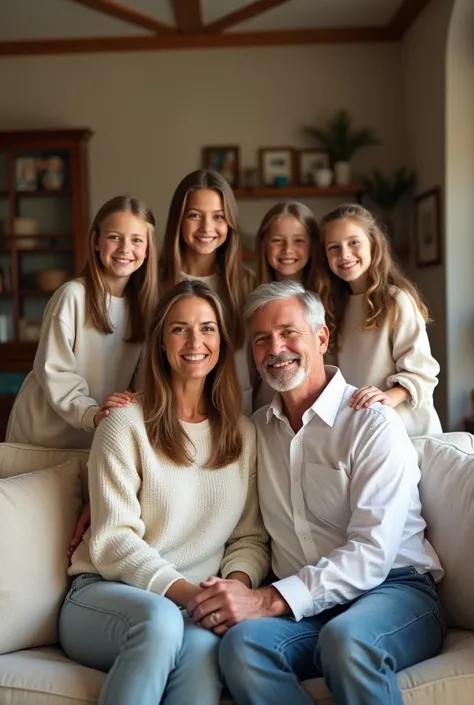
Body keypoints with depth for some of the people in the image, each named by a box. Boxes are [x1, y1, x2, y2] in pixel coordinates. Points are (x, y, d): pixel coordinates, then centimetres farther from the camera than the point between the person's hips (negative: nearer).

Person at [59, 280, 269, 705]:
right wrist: (185, 591, -20)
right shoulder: (126, 425, -1)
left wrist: (237, 584, -12)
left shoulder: (244, 435, 12)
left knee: (205, 644, -35)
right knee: (161, 619, -37)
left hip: (194, 605, 2)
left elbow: (251, 537, 9)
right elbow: (114, 541, -8)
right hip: (105, 593, -2)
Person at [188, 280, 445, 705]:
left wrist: (270, 599, -24)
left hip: (394, 590, -3)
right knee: (243, 642, -30)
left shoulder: (373, 423, -4)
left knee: (346, 639, -37)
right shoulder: (256, 430, 14)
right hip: (305, 608, 4)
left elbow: (372, 552, -14)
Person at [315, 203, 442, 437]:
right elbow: (348, 373, 8)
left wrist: (390, 397, -31)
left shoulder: (397, 299, -15)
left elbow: (420, 370, -17)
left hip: (405, 425, -6)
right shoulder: (337, 303, 6)